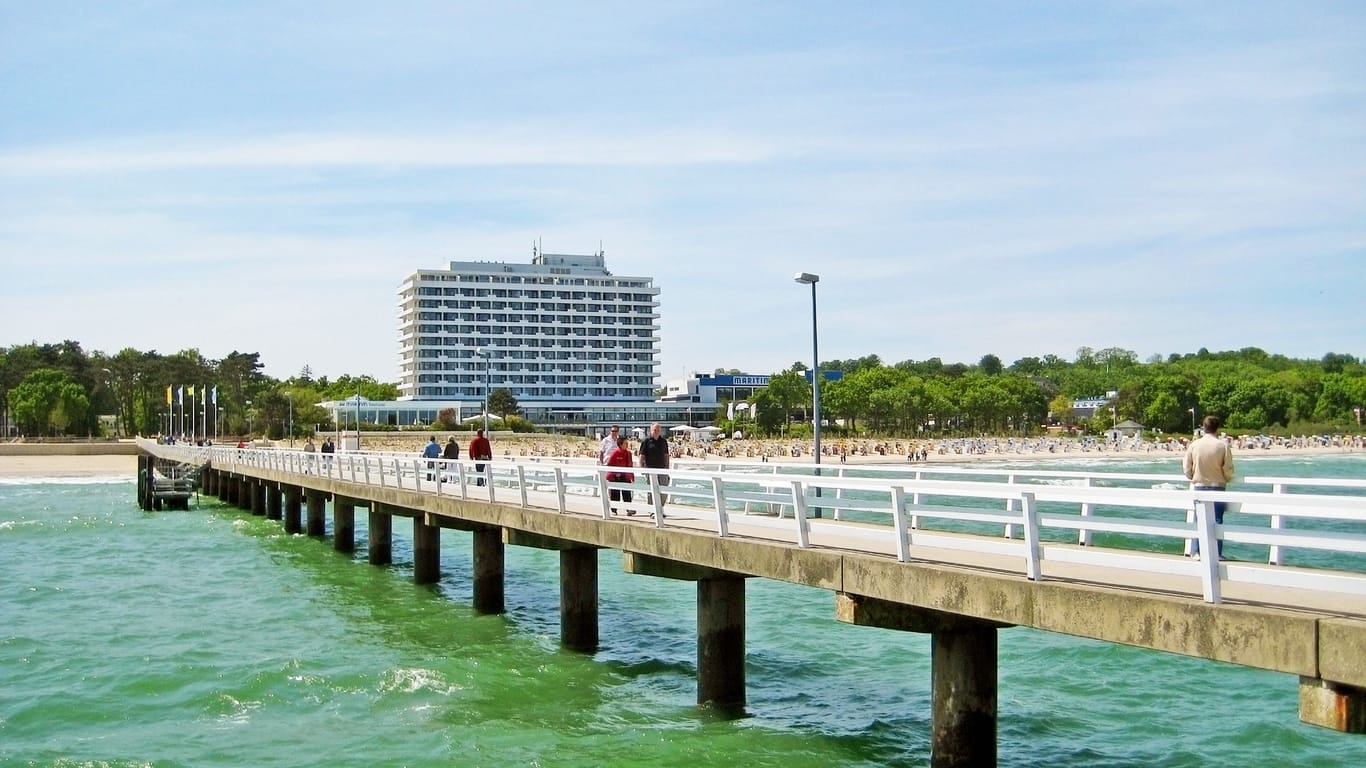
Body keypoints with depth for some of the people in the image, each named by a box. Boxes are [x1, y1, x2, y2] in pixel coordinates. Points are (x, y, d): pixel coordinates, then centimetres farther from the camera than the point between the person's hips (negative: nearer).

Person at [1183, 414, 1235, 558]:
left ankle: (1197, 552, 12)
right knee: (1217, 520, 4)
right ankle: (1216, 553, 6)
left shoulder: (1193, 445, -4)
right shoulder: (1223, 446, -10)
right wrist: (1228, 479, 14)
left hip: (1199, 488, 2)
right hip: (1217, 488, -2)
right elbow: (1228, 472, -8)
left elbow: (1188, 471, 1)